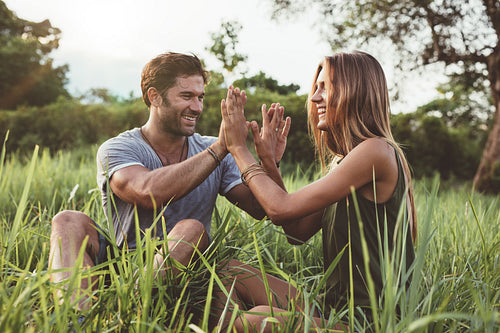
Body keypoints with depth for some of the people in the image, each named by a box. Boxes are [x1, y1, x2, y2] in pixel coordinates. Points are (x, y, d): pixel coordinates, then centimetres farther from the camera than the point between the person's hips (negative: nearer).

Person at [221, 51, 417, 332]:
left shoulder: (376, 151, -16)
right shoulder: (344, 159, 13)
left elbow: (281, 208, -19)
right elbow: (298, 232, 9)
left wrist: (238, 147, -6)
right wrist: (267, 159, 8)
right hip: (341, 305, 9)